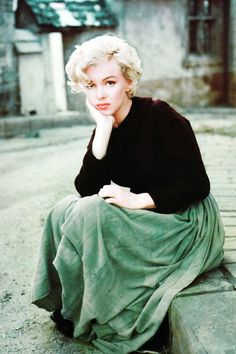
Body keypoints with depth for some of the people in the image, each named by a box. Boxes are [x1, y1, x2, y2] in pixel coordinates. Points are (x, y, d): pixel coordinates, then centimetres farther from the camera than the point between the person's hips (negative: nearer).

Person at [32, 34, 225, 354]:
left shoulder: (160, 116, -17)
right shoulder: (105, 128, 2)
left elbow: (197, 185, -20)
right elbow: (86, 189, -10)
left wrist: (138, 200, -24)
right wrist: (103, 128, -18)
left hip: (186, 222, -7)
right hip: (142, 221, 7)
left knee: (88, 213, -23)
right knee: (67, 209, -5)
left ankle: (85, 318, -3)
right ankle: (71, 303, 8)